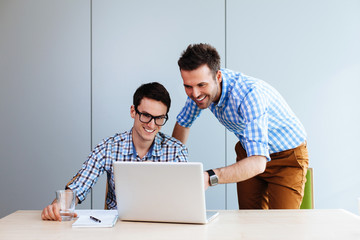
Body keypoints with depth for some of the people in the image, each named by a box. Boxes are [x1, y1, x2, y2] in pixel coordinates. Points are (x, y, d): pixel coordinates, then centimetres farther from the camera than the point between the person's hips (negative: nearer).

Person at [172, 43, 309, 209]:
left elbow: (258, 162, -47)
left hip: (288, 157, -5)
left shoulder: (249, 94, -37)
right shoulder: (199, 88, -16)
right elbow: (183, 122, 7)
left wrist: (210, 178, -60)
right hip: (249, 152, 6)